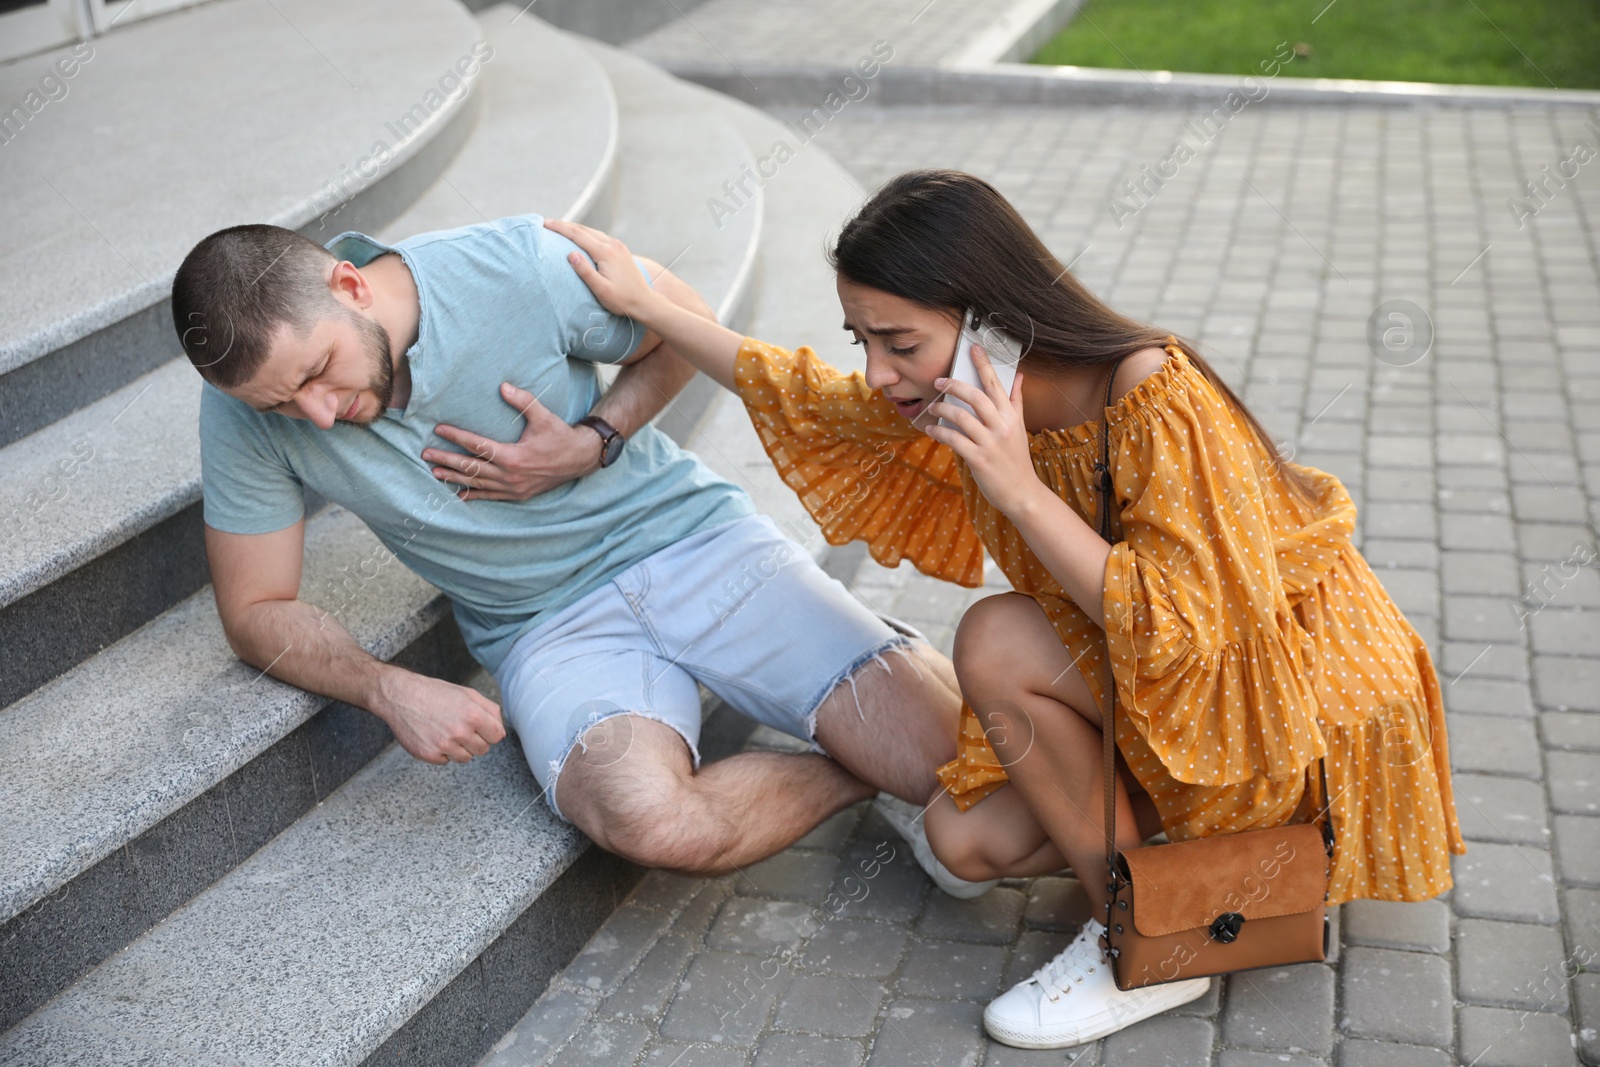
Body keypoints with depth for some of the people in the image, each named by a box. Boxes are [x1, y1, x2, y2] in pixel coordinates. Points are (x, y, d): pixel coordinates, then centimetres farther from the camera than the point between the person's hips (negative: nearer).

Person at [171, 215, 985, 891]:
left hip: (689, 534, -1)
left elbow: (690, 331, 2)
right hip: (547, 626, 2)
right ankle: (852, 774, -5)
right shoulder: (245, 410, -10)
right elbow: (256, 612, -2)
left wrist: (591, 445, -13)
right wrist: (390, 690, -19)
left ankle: (888, 667, 18)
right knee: (650, 820, -34)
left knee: (948, 752, -18)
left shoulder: (520, 267, -16)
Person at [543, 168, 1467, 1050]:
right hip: (1159, 688, 7)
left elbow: (1183, 634, -33)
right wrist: (644, 304, 7)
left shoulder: (1156, 399, -30)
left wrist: (1018, 488, -35)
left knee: (997, 642, -25)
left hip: (1301, 703, -7)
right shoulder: (970, 401, -7)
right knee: (967, 839, -5)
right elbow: (810, 400, 8)